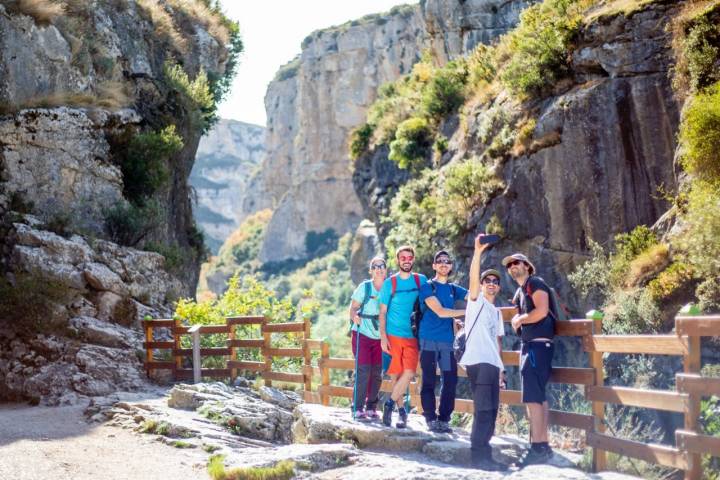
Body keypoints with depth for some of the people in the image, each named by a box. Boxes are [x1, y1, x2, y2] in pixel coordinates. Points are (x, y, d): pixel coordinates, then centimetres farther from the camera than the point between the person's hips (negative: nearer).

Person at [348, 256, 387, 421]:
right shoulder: (365, 287, -5)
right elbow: (353, 307, -6)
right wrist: (355, 317, -26)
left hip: (380, 337, 3)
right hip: (362, 335, -3)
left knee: (377, 373, 5)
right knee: (363, 371, -9)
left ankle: (371, 408, 17)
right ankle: (358, 409, -4)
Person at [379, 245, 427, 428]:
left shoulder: (421, 280, 8)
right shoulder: (389, 283, 4)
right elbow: (383, 312, 4)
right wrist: (383, 336, -5)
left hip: (412, 336, 1)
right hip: (393, 335, -1)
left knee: (409, 373, -14)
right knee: (395, 374, 0)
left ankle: (390, 403, 0)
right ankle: (401, 410, 12)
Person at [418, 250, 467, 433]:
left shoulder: (453, 289, 18)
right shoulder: (428, 287, 1)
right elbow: (440, 311, -9)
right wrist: (467, 312, -5)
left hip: (448, 340, 5)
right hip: (429, 340, -4)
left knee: (451, 380, -2)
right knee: (429, 381, -2)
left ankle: (444, 419, 4)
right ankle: (431, 419, 2)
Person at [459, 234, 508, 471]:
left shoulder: (497, 312, 25)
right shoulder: (476, 300, 5)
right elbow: (473, 277, -13)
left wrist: (501, 367, 16)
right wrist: (478, 252, -24)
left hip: (492, 363, 8)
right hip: (478, 361, -8)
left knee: (490, 411, 8)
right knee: (484, 410, -14)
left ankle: (483, 455, 13)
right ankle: (479, 456, -14)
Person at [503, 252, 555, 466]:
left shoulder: (535, 283, -6)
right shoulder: (520, 292, 21)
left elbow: (541, 311, -20)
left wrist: (520, 319, -7)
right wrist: (517, 321, 5)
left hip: (538, 344, -10)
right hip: (529, 345, 10)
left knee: (533, 396, -14)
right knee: (538, 396, 10)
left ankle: (538, 447, -16)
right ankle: (543, 445, 12)